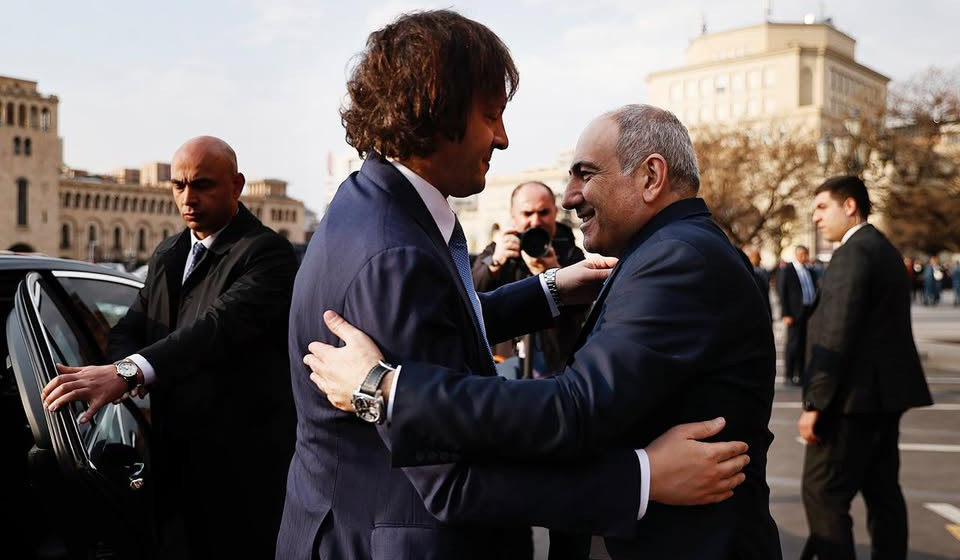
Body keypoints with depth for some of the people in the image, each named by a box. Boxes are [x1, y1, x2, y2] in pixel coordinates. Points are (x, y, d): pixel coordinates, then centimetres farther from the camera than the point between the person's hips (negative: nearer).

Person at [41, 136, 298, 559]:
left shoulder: (266, 253, -14)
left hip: (239, 464, -7)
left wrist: (129, 371, -40)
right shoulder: (167, 254, 14)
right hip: (174, 458, 7)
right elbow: (129, 329, 11)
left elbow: (222, 324, -29)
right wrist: (121, 370, -13)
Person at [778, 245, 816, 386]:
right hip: (796, 313, -6)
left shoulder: (808, 271, 17)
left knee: (804, 344, 7)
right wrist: (786, 314, -14)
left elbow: (813, 289, 18)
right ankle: (788, 376, -2)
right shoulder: (787, 270, -3)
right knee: (794, 343, -6)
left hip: (809, 311, 6)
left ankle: (799, 375, 12)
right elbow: (782, 293, -7)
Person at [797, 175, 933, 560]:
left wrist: (814, 402, -20)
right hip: (884, 391, 10)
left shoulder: (853, 253, -14)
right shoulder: (882, 249, 16)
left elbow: (836, 336, -21)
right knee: (882, 491, 14)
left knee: (823, 493, -6)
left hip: (857, 395, -10)